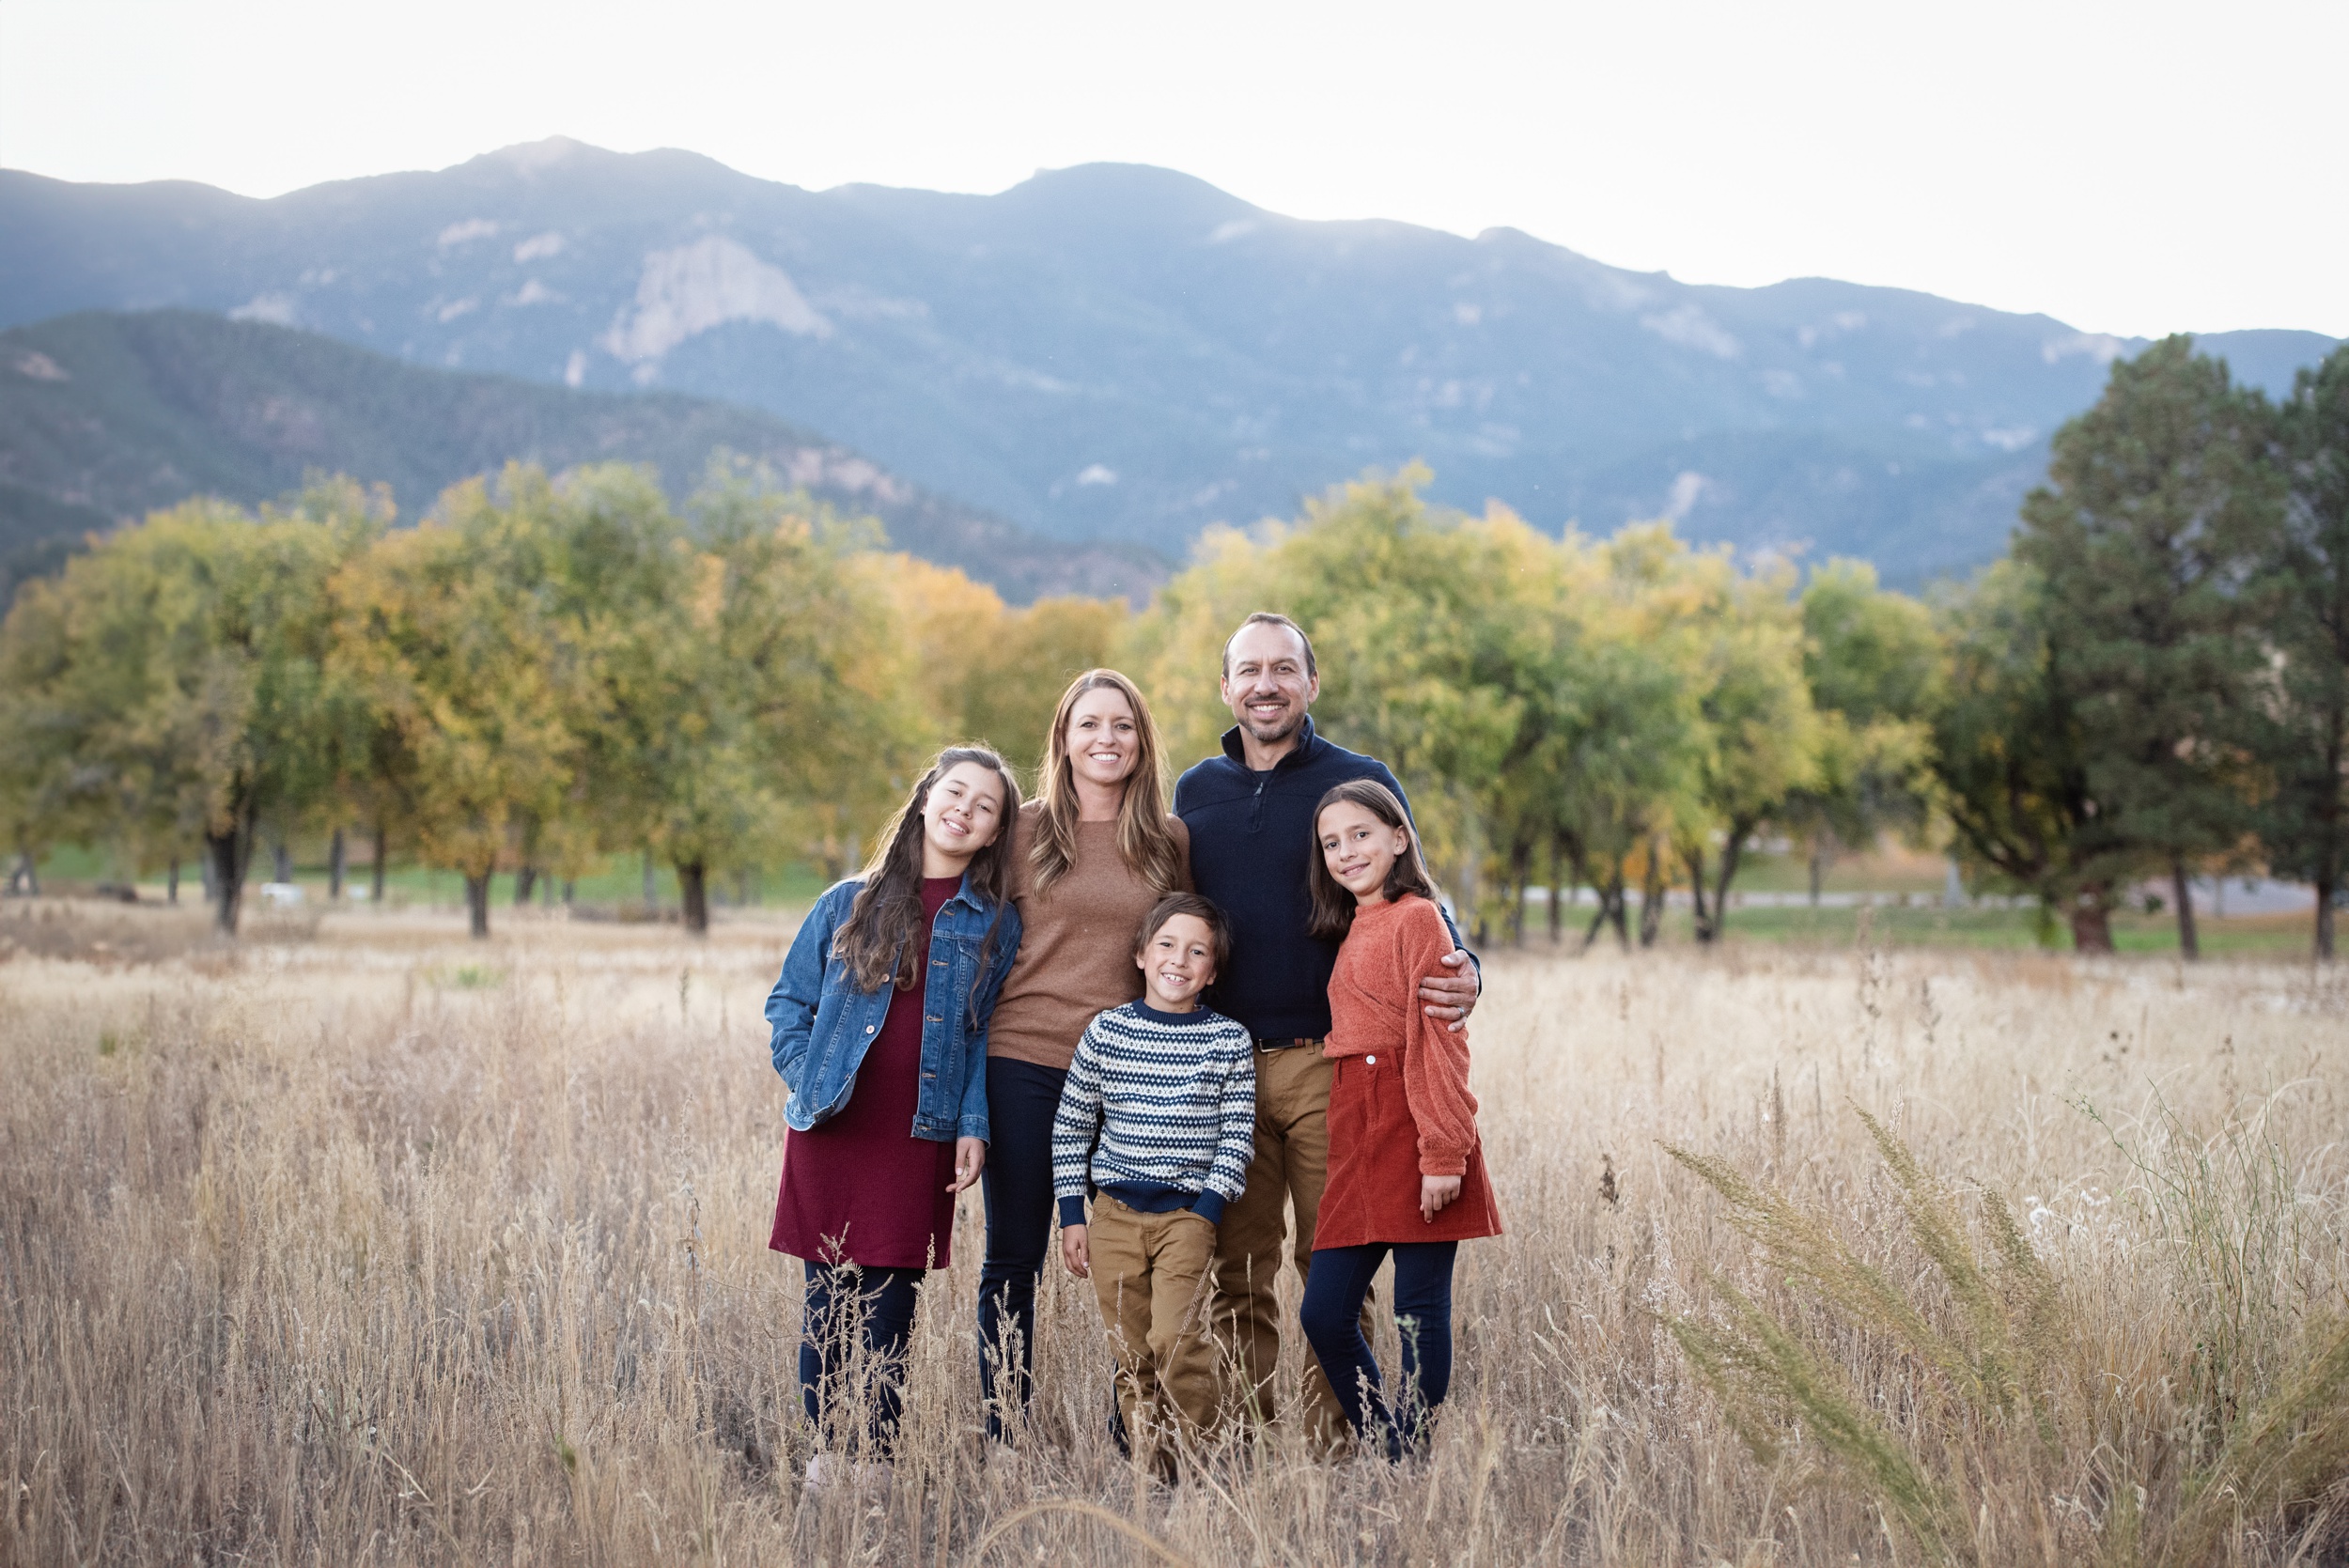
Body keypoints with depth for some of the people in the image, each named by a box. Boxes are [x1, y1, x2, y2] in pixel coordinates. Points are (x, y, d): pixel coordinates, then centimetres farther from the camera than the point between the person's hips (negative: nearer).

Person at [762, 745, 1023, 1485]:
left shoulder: (995, 924, 6)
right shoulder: (849, 904, 7)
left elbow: (990, 1033, 5)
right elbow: (789, 1001, 11)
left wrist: (974, 1126, -4)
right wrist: (809, 1079, -2)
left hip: (923, 1140, -1)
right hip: (832, 1131, 1)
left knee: (892, 1308, 2)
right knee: (828, 1298, 4)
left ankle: (876, 1458, 12)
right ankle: (825, 1449, 16)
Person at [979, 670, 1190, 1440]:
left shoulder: (1171, 842, 6)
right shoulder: (1024, 831, 2)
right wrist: (972, 1048, 1)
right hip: (1024, 1064, -1)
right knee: (1012, 1258, 5)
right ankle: (1000, 1435, 14)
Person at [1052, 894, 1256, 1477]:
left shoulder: (1228, 1040, 0)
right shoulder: (1106, 1031, 3)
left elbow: (1238, 1136, 1)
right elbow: (1070, 1128, 8)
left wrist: (1207, 1209, -8)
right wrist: (1071, 1216, 5)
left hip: (1188, 1213, -2)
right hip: (1113, 1214, 2)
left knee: (1177, 1339, -17)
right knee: (1132, 1354, 5)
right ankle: (1150, 1471, 15)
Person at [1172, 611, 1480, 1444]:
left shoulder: (1360, 782, 3)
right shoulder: (1196, 791, 13)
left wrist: (1457, 969, -19)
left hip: (1330, 1058, -3)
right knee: (1238, 1268, 6)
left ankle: (1334, 1441, 8)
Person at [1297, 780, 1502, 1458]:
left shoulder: (1418, 919, -5)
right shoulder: (1352, 929, 19)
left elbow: (1440, 1043, -12)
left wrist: (1443, 1154, -17)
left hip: (1411, 1138, -8)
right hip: (1356, 1140, 8)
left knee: (1421, 1316, -2)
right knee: (1324, 1315, 5)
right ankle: (1383, 1454, 17)